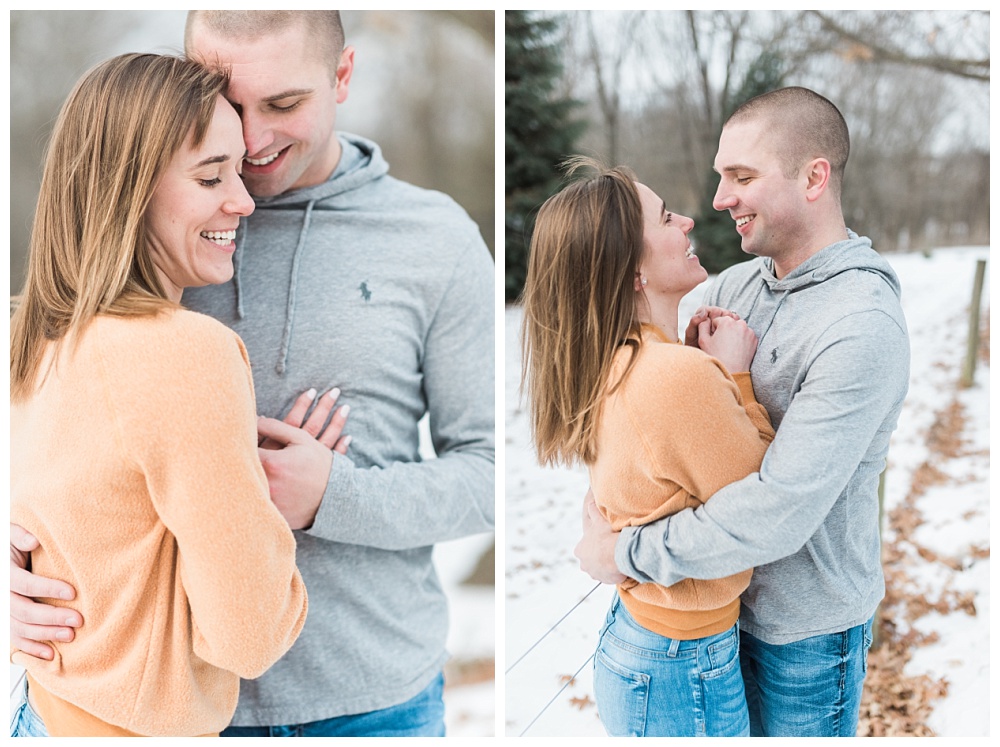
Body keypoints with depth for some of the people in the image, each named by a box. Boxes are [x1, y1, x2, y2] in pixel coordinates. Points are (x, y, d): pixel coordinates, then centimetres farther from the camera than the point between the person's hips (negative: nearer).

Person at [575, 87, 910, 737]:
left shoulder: (862, 328, -27)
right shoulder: (736, 284, -2)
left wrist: (627, 553, -24)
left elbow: (779, 513, -31)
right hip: (721, 587, 7)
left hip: (806, 622, -6)